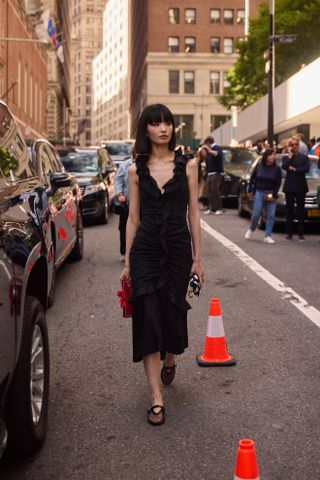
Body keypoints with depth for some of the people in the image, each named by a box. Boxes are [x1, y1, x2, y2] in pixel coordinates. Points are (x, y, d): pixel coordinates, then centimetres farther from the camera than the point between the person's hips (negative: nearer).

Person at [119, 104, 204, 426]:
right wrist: (127, 262, 6)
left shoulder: (187, 165, 1)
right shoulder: (136, 169, 4)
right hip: (145, 249, 0)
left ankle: (169, 360, 44)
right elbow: (133, 218, 7)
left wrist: (197, 258, 1)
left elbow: (193, 213, 2)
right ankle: (156, 398, 0)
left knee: (172, 312, 8)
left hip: (178, 248, 0)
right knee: (148, 317, -6)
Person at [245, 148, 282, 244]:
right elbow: (252, 178, 8)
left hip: (270, 194, 1)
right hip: (259, 193, -1)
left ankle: (267, 236, 4)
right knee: (256, 214, -2)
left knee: (271, 215, -3)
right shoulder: (259, 166, -1)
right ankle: (251, 230, 25)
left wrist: (273, 194, -8)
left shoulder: (277, 169, -2)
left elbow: (278, 183, -1)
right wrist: (250, 190, 8)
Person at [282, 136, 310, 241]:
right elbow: (284, 166, -11)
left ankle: (301, 233, 2)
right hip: (289, 186, 1)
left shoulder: (304, 157, 8)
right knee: (289, 210, 2)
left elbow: (306, 169, -8)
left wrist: (294, 169, -9)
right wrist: (290, 155, -6)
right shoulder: (286, 157, 9)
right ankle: (289, 233, 7)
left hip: (301, 186, -1)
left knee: (300, 209, 0)